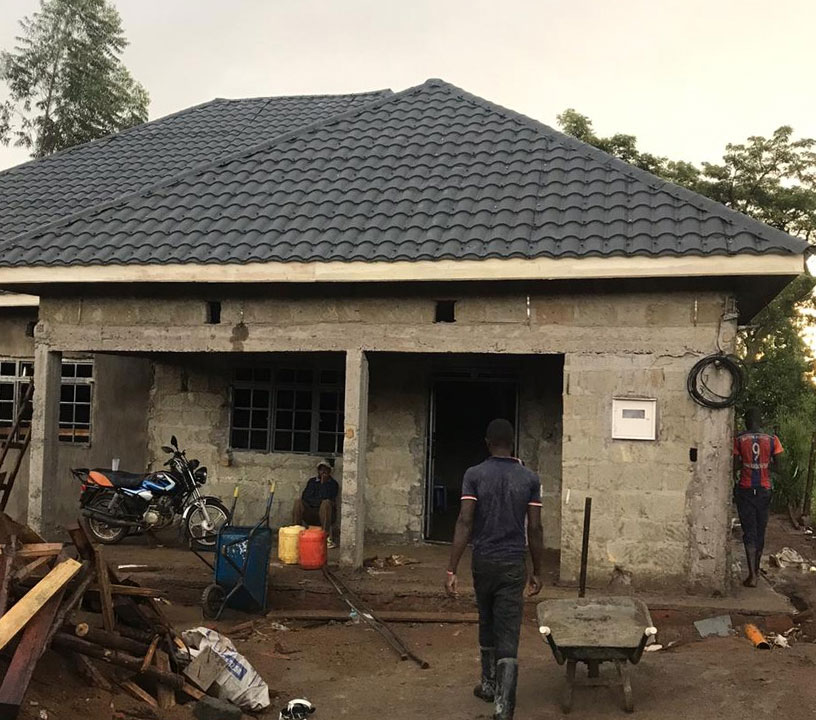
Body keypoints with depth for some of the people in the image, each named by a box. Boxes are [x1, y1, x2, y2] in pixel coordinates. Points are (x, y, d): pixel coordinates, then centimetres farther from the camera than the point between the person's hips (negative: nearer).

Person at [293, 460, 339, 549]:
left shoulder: (333, 484, 3)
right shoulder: (312, 481, 15)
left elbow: (326, 498, -12)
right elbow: (305, 496, 1)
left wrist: (323, 483, -11)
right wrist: (319, 501, -7)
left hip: (325, 515, -3)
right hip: (310, 514, 3)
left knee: (326, 503, -35)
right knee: (298, 502, -22)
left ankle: (327, 537, -41)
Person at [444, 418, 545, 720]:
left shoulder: (474, 475, -4)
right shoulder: (530, 478, -1)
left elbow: (464, 523, -11)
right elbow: (535, 529, -1)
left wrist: (452, 570, -11)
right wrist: (537, 571, 9)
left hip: (483, 561, 1)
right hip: (513, 564, -1)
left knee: (487, 625, 22)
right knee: (508, 636, -2)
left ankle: (489, 685, 37)